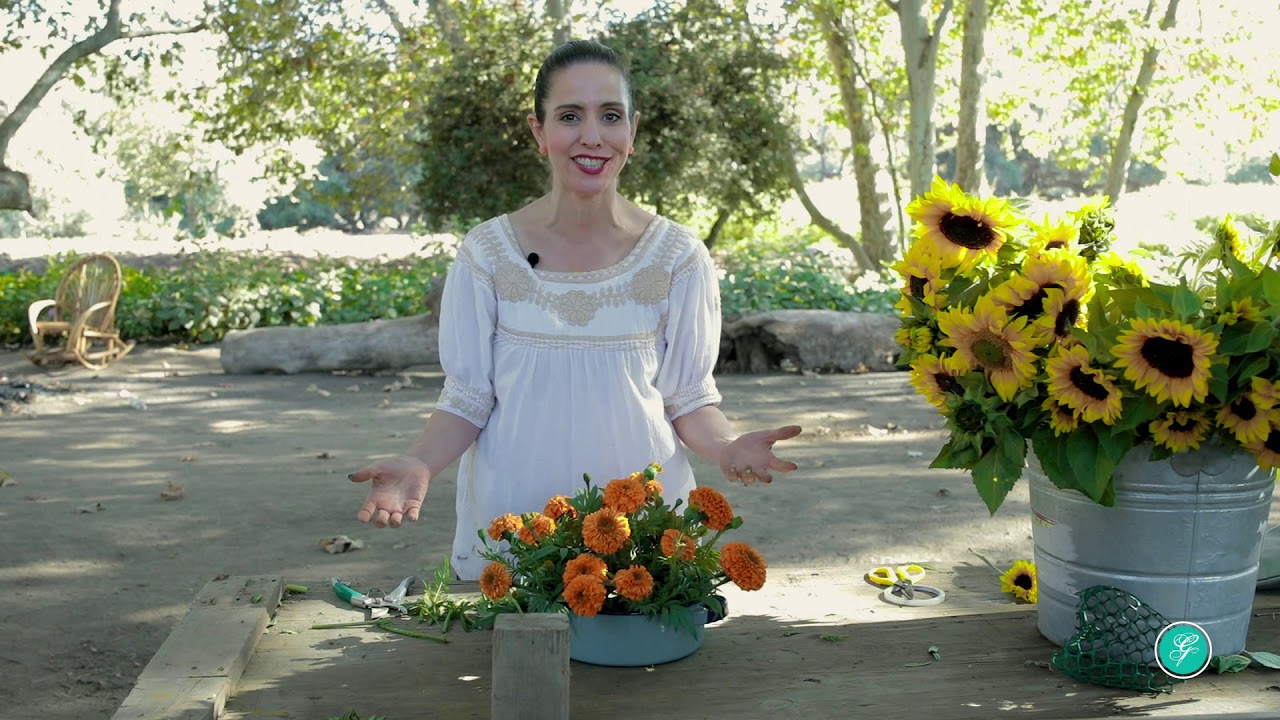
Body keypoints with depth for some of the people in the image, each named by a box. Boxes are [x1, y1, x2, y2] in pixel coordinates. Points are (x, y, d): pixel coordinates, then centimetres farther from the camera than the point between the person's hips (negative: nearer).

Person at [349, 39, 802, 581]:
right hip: (512, 513, 0)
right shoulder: (487, 253, -5)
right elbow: (467, 397, -1)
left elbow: (688, 397, 1)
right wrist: (420, 464, -19)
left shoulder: (677, 257, -4)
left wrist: (726, 447, -19)